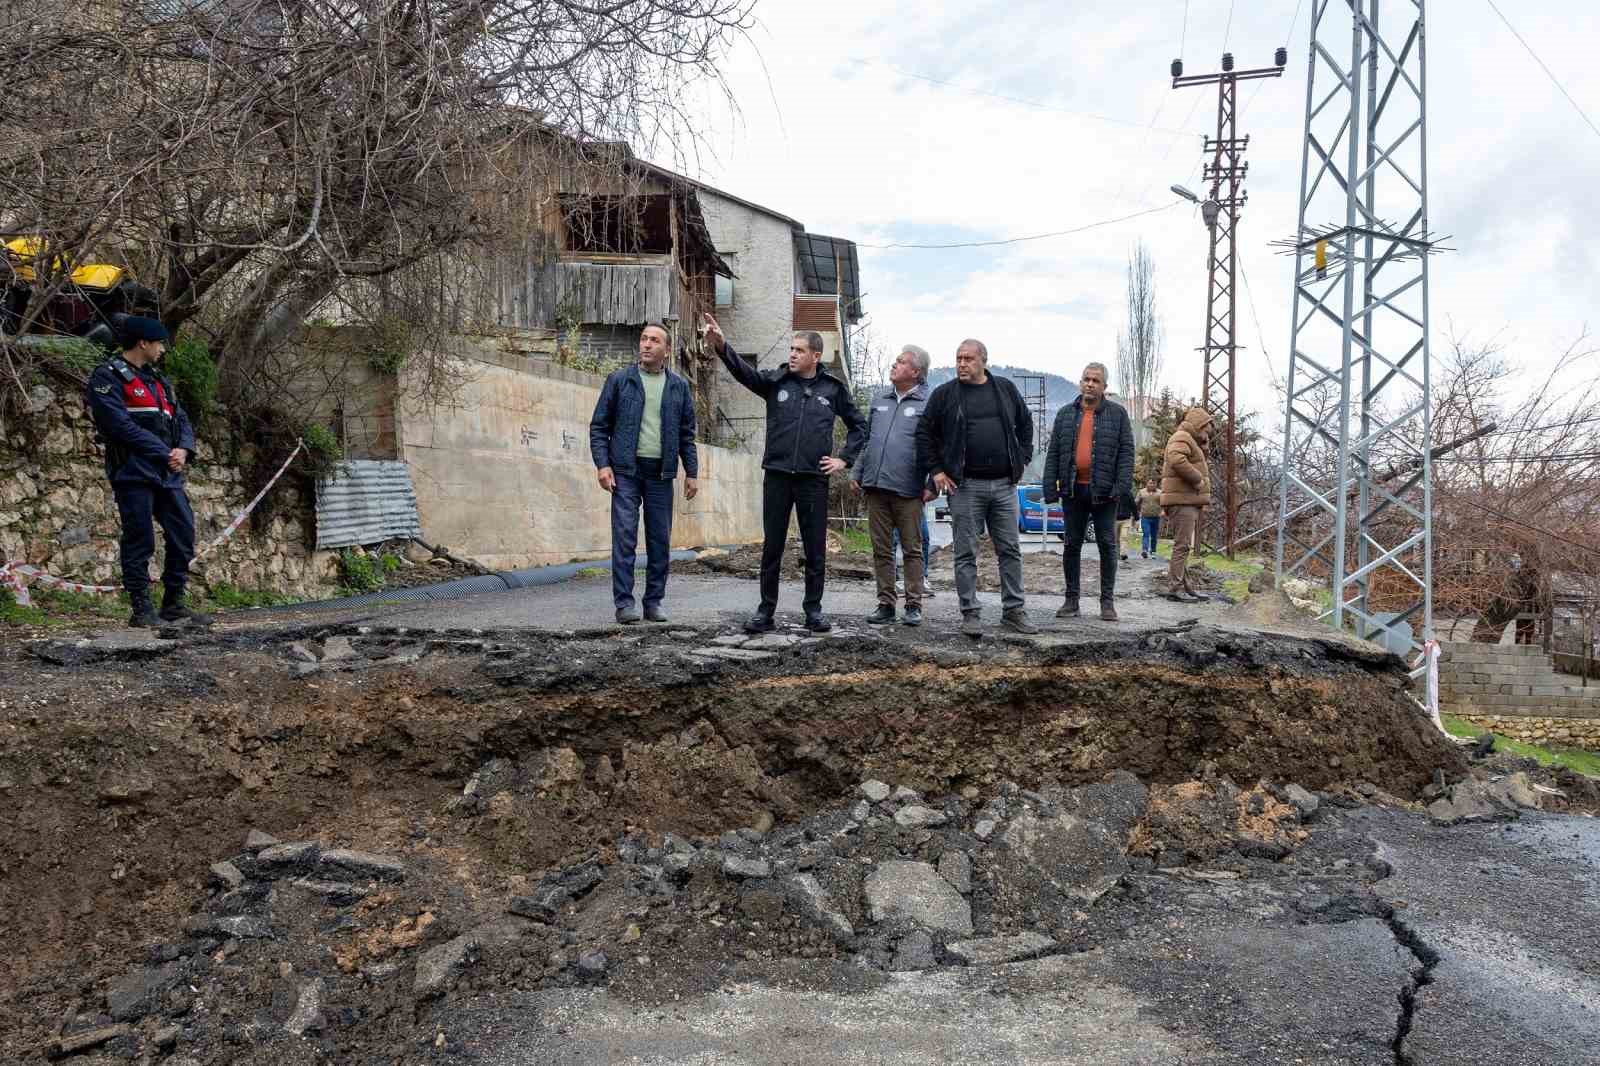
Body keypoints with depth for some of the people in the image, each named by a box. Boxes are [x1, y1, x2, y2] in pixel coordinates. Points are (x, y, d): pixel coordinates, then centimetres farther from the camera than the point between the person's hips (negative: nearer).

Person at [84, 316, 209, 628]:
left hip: (168, 474, 7)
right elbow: (122, 426, -15)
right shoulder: (108, 377, -4)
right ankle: (142, 610, 2)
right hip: (134, 473, -7)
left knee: (184, 536, 4)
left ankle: (173, 605, 14)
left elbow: (181, 419, 16)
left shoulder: (157, 380, 22)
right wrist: (165, 454, -13)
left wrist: (184, 450, -5)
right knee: (140, 541, -5)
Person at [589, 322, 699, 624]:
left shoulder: (679, 386, 10)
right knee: (625, 537, -6)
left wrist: (692, 472, 6)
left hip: (661, 474, 2)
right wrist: (602, 464, -7)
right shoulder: (619, 380, 3)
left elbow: (687, 433, 13)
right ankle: (624, 603, -2)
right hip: (626, 471, -2)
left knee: (660, 540, 5)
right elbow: (599, 426, 3)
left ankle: (654, 602, 14)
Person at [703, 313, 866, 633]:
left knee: (815, 549, 6)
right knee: (772, 547, 6)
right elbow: (744, 371, -16)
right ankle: (766, 611, 14)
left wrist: (845, 459, 5)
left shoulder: (833, 388, 4)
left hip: (814, 478, 0)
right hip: (777, 476, 0)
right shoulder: (776, 381, 3)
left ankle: (813, 610, 18)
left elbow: (858, 425, 15)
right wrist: (721, 346, -33)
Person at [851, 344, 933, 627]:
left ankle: (914, 605, 10)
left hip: (908, 490, -5)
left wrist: (932, 484, -12)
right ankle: (886, 604, 15)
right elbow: (865, 439, 18)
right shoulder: (879, 399, 14)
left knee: (912, 549, 3)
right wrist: (856, 472, 12)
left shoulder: (928, 402, -2)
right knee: (881, 550, 8)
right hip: (875, 486, 5)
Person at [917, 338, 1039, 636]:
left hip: (1004, 484, 3)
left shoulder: (1005, 389, 9)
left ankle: (1014, 611, 15)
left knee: (1010, 550, 7)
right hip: (965, 486, -2)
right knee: (966, 553, 0)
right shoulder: (944, 394, 1)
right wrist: (935, 470, -2)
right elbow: (924, 433, 4)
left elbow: (1025, 423, 20)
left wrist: (1022, 459, 12)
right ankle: (970, 614, 8)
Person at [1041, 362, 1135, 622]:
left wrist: (1121, 485, -12)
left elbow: (1126, 452, -1)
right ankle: (1071, 600, 14)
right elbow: (1053, 453, 8)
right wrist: (1050, 487, 0)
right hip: (1073, 490, 2)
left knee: (1107, 545, 2)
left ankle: (1108, 601, 9)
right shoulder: (1065, 414, 9)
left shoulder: (1117, 414, 3)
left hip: (1103, 492, -2)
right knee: (1072, 545, 7)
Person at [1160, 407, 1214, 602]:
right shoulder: (1182, 437, -10)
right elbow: (1177, 460, -29)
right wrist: (1198, 479, -21)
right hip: (1182, 500, -11)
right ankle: (1175, 588, -13)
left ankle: (1184, 586, 20)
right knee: (1182, 545, -12)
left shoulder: (1190, 441, 26)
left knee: (1185, 545, 14)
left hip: (1189, 502, 11)